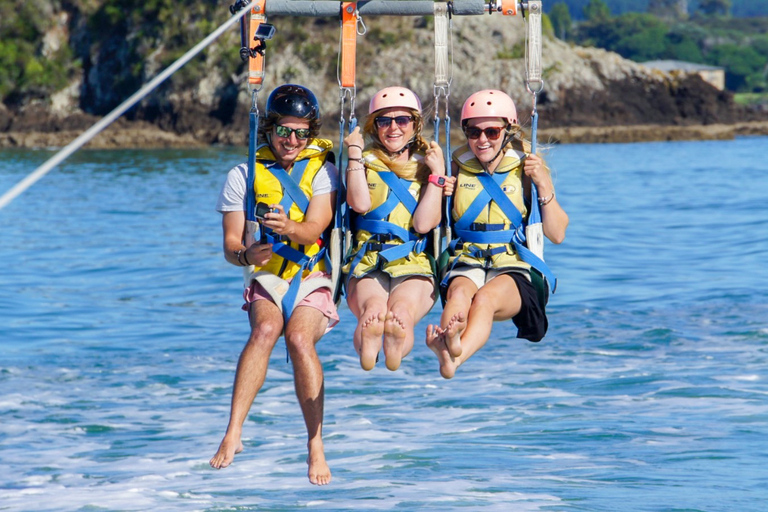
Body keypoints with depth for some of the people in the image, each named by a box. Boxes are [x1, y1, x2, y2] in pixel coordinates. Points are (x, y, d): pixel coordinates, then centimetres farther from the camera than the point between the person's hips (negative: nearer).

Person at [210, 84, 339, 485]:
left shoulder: (322, 171, 3)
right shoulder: (244, 176, 6)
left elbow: (314, 229, -13)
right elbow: (230, 244, 1)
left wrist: (289, 228, -36)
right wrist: (246, 254, -23)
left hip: (313, 279, -1)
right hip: (266, 279, 1)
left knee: (299, 337, -31)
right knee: (266, 329, -32)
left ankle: (315, 445, -26)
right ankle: (233, 433, -38)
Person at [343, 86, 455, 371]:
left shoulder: (427, 166, 17)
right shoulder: (365, 163, 17)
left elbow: (424, 224, 1)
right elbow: (360, 204, -6)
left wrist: (437, 175, -1)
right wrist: (354, 153, 0)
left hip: (415, 266, 0)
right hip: (368, 265, 0)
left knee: (401, 313, -37)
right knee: (374, 311, -38)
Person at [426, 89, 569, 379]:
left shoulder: (525, 167, 6)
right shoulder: (458, 166, 12)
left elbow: (557, 234, 5)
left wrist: (544, 186, -8)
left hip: (516, 266, -2)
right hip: (466, 262, 2)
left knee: (485, 298, -37)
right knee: (460, 293, -35)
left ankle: (456, 356, -66)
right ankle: (448, 343, -69)